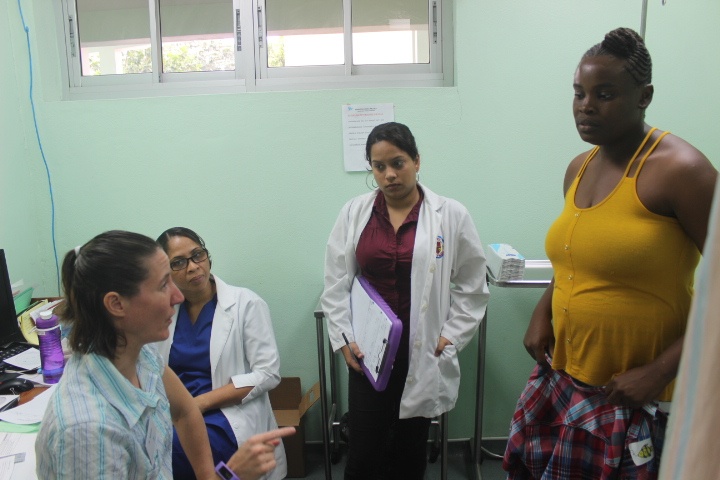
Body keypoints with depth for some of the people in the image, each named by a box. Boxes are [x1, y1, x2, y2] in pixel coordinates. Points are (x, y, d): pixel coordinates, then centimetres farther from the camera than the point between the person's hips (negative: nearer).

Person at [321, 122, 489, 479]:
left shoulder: (451, 215, -4)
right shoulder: (354, 213, 1)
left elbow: (472, 286, 2)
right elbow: (336, 284, 4)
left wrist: (449, 338, -4)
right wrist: (344, 339, -3)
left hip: (423, 356, 0)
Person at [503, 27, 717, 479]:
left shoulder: (679, 169, -17)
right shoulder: (579, 168, 5)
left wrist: (661, 371, -18)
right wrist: (543, 310, 3)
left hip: (638, 395, -6)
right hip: (563, 378, 7)